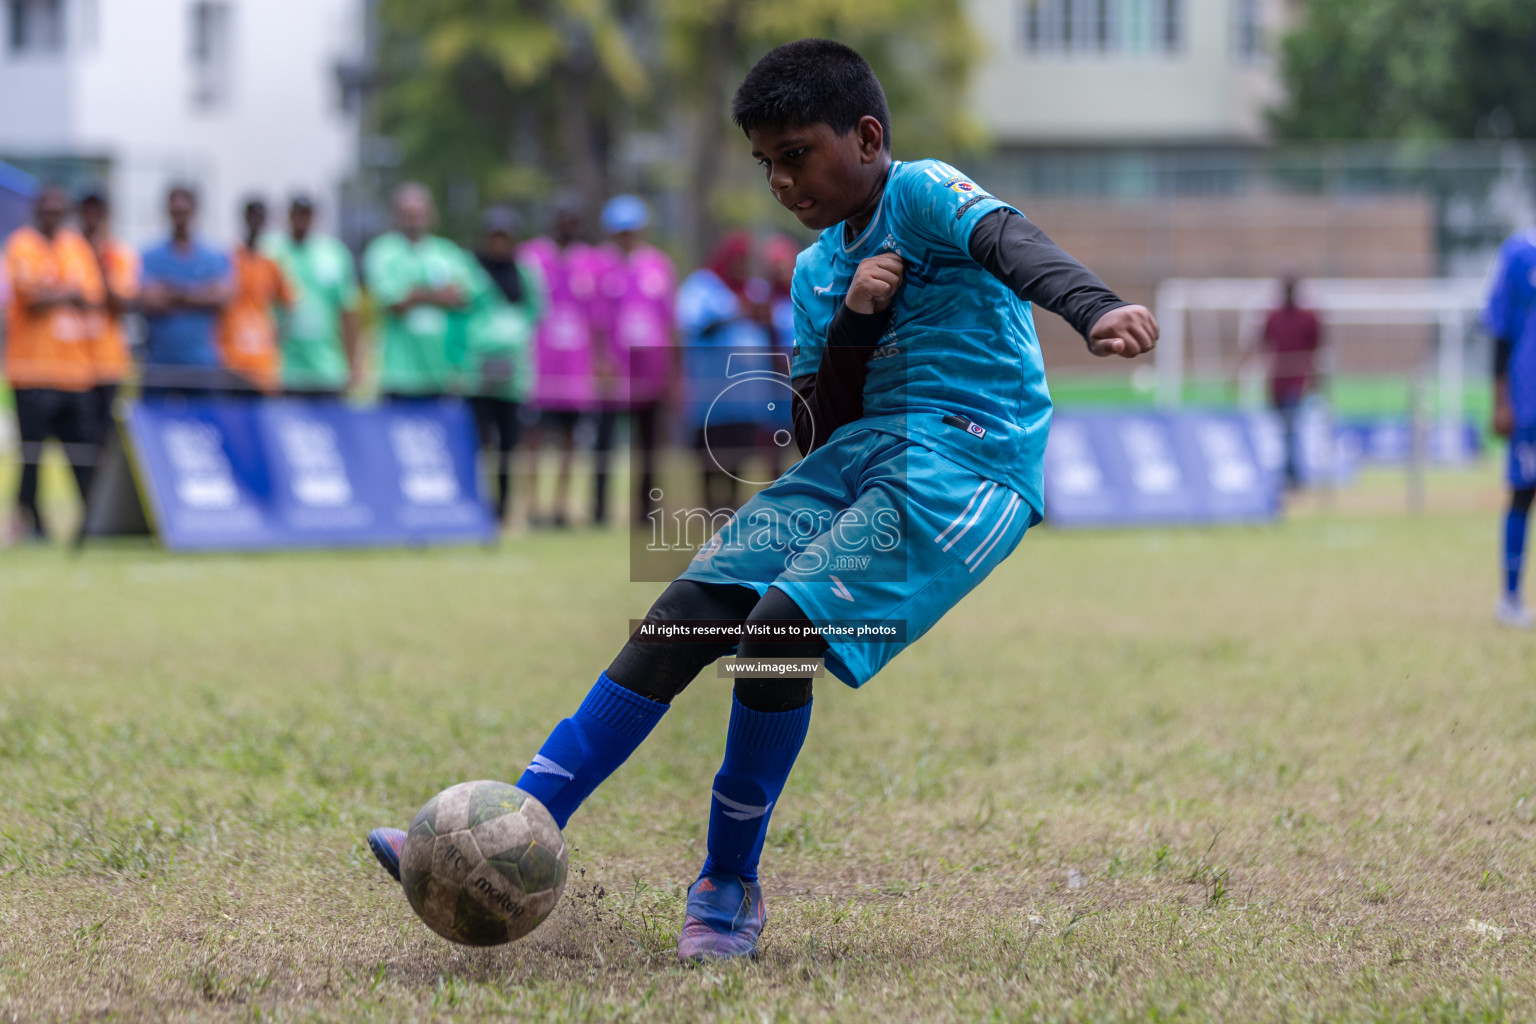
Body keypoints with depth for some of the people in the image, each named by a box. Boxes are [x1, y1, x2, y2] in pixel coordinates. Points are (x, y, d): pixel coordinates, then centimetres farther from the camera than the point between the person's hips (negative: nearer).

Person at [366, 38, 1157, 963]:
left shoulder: (922, 193, -5)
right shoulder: (819, 270, 19)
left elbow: (1009, 240, -27)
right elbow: (818, 435, 15)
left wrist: (1098, 309, -49)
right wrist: (851, 324, -4)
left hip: (966, 461, -8)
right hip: (856, 456, 8)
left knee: (779, 627, -23)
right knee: (687, 611, -2)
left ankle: (731, 886, -4)